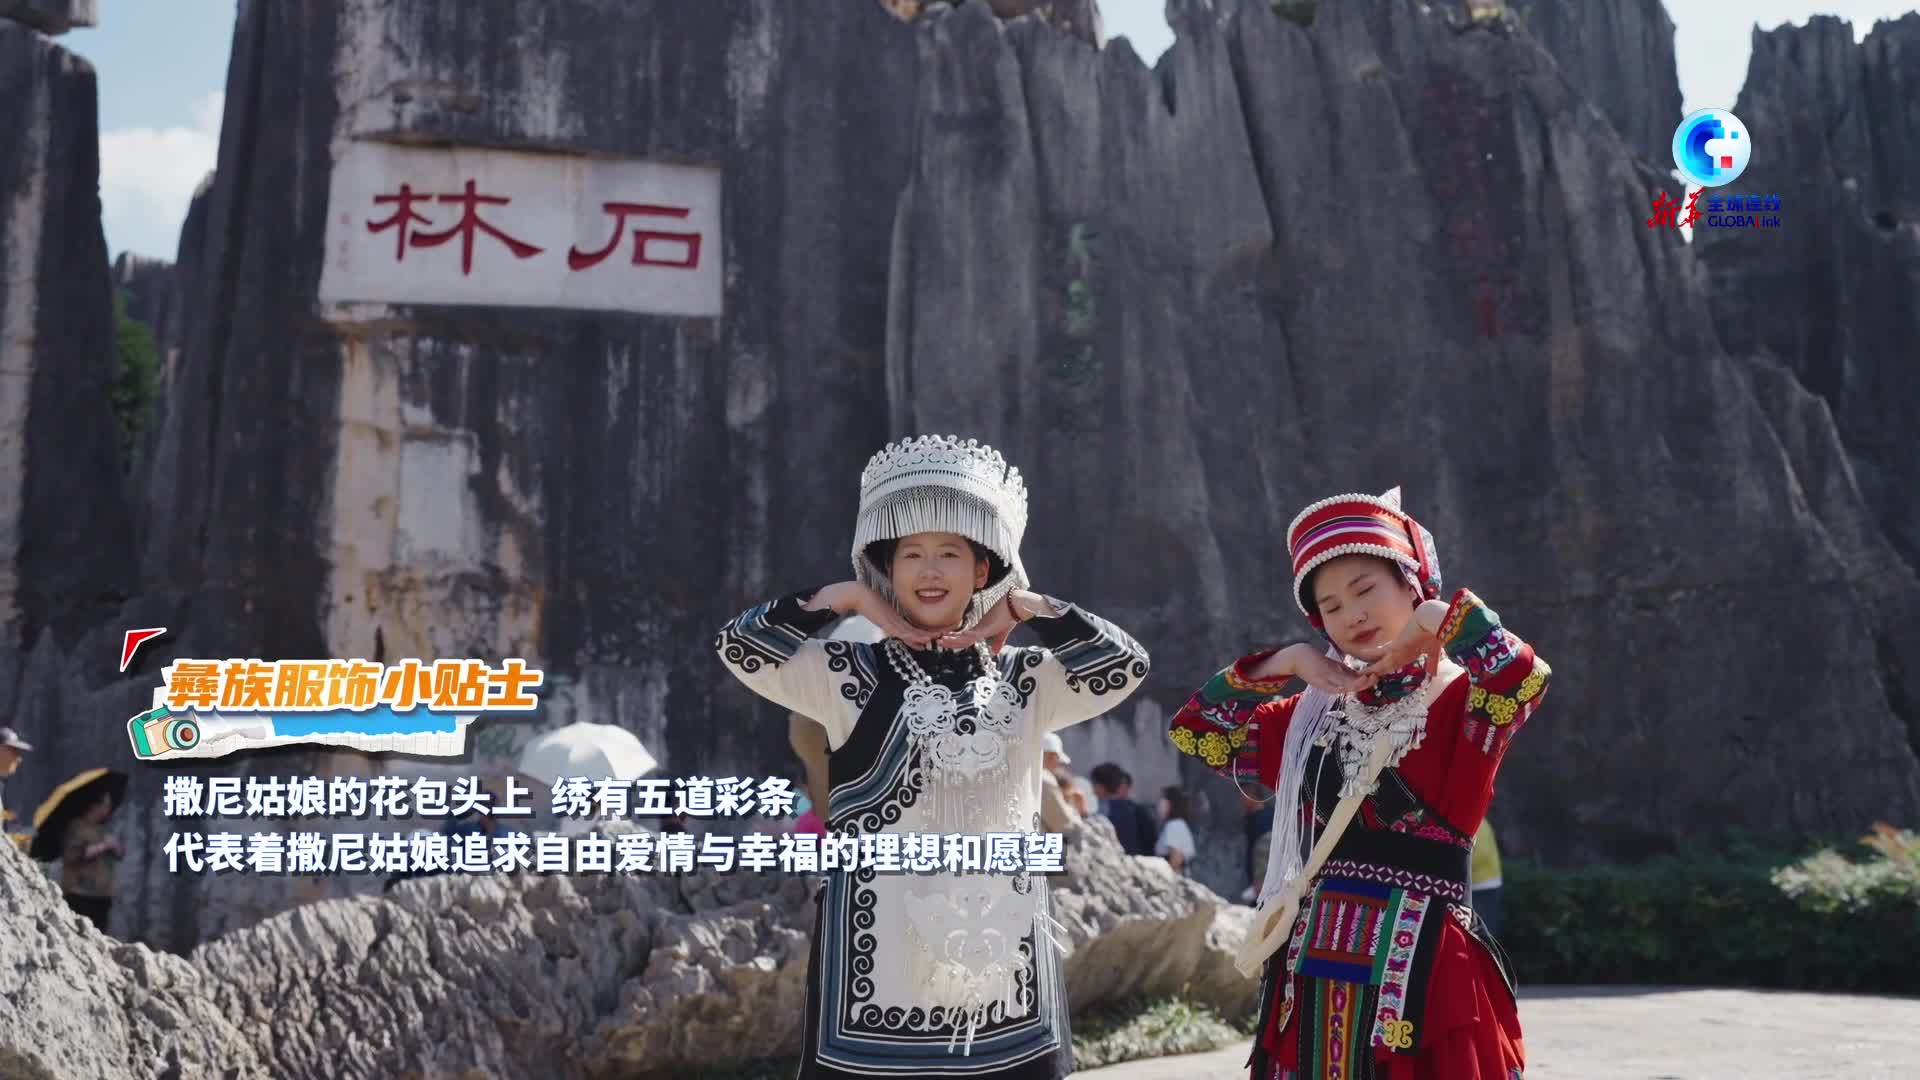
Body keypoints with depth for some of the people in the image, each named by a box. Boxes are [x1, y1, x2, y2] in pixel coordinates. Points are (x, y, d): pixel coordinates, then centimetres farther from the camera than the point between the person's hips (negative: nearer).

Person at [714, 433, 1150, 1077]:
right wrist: (850, 596, -1)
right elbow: (738, 646, -6)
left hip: (1000, 946, 3)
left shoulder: (1022, 681, 10)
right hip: (880, 947, -2)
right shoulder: (850, 676, 3)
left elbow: (1125, 665, 0)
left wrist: (1023, 606, 2)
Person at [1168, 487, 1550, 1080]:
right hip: (1316, 973, 5)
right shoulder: (1313, 717, 12)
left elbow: (1524, 676, -25)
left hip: (1426, 970, -5)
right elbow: (1193, 728, 14)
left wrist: (1440, 617, -9)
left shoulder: (1462, 701, -3)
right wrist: (1287, 662, 4)